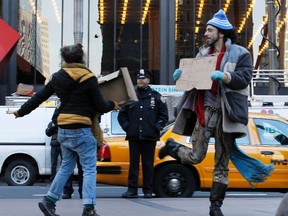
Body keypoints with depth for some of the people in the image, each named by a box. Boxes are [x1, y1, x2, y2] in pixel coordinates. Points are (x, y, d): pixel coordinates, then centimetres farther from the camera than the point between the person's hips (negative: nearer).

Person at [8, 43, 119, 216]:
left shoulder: (58, 77, 7)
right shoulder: (89, 78, -9)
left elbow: (39, 97, 13)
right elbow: (101, 107, -7)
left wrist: (21, 112, 24)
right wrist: (113, 105, 14)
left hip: (63, 130, 6)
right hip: (80, 130, -6)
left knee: (66, 166, 19)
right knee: (90, 169, 0)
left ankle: (49, 201, 18)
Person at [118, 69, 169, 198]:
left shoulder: (156, 97, 6)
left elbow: (164, 115, 9)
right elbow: (122, 115, 14)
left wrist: (156, 127, -2)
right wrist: (126, 127, 1)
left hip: (149, 137, -1)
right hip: (133, 136, 1)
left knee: (148, 164, 2)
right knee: (133, 163, 2)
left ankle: (148, 190, 7)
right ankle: (132, 189, 5)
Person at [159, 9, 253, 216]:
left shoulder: (240, 54, 2)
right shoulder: (203, 52, 15)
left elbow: (244, 79, -8)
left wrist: (224, 76, -24)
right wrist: (182, 74, 0)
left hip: (226, 112, -2)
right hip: (205, 109, 2)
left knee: (222, 162, 4)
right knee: (195, 156, -5)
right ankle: (172, 146, 27)